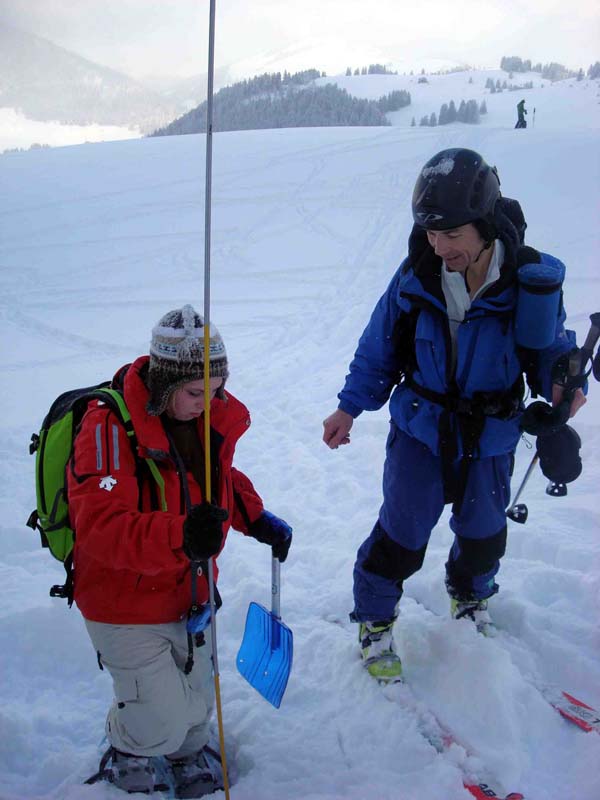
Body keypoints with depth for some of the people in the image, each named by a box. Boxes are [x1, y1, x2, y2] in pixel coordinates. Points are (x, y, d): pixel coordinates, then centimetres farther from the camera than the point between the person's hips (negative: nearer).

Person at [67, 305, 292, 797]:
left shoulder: (210, 417, -5)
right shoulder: (111, 428, -27)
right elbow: (100, 529, -36)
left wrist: (257, 520, 2)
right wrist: (180, 537, -49)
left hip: (189, 595, 6)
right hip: (126, 605, -6)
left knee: (198, 703, 20)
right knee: (161, 724, 0)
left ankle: (189, 756, 55)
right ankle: (126, 753, 37)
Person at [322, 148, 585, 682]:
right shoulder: (417, 277, -16)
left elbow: (551, 345, -3)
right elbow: (380, 347, -2)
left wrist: (558, 382, -24)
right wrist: (350, 406, -2)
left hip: (490, 438, 1)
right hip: (421, 430, -1)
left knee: (483, 535, 19)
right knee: (402, 535, 0)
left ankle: (470, 598, 52)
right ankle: (374, 619, 27)